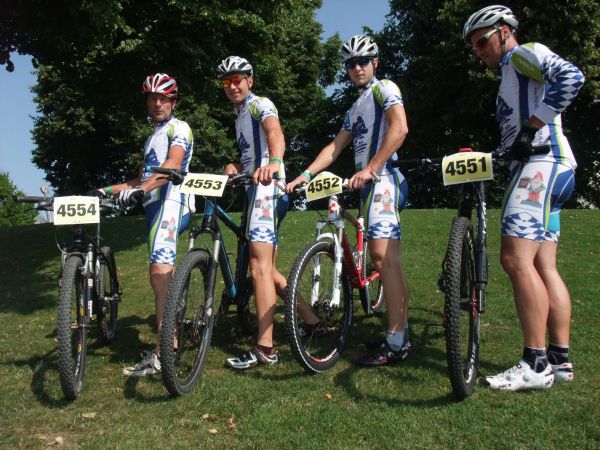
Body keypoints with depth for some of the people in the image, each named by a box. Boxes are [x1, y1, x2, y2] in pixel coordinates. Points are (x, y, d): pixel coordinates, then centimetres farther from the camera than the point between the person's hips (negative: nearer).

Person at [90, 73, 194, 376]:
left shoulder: (179, 128, 3)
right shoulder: (152, 138, 32)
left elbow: (173, 165, -17)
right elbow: (141, 179, 30)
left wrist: (139, 189, -31)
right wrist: (108, 190, 19)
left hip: (170, 203, -10)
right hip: (154, 206, 10)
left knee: (160, 268, -24)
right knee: (162, 271, 10)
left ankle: (162, 351, -31)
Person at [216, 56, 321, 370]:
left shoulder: (260, 105, -4)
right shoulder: (240, 114, 24)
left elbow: (275, 134, -25)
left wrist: (273, 163, -47)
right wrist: (235, 167, 3)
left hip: (267, 189, -10)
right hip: (255, 189, 10)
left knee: (259, 267, -14)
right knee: (265, 268, 12)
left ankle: (265, 348, -13)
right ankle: (309, 318, 21)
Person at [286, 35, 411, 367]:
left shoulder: (384, 88, 1)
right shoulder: (355, 109, 27)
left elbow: (399, 128, -16)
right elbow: (335, 147, 22)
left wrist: (370, 169, -21)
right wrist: (306, 174, 10)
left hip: (383, 178, -10)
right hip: (370, 184, 10)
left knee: (384, 255, -19)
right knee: (386, 258, 9)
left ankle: (396, 343, -17)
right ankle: (401, 333, 16)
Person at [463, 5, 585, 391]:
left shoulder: (524, 53, 1)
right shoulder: (511, 74, 30)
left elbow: (570, 76, -19)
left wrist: (532, 128, -20)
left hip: (541, 163, -10)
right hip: (544, 169, 11)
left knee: (516, 258, -17)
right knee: (543, 266, 6)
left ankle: (536, 365, -15)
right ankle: (560, 360, 9)